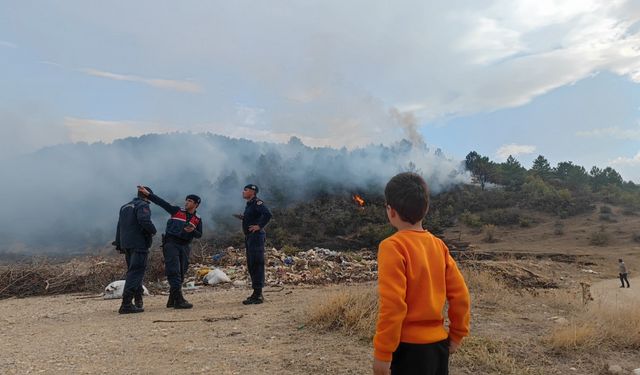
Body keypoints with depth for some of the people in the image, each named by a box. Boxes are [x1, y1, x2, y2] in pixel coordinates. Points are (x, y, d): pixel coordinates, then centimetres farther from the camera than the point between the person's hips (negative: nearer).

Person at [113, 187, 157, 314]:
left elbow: (119, 227, 21)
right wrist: (153, 230, -7)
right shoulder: (143, 205, -6)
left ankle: (138, 300, 26)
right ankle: (126, 304, -17)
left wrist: (119, 244, 23)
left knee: (133, 271, 17)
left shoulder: (124, 207, 21)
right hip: (139, 244, -9)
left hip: (126, 245, 9)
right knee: (136, 272, -10)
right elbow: (144, 220, -24)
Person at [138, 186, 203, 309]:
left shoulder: (198, 219, 11)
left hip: (185, 246, 4)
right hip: (171, 243, -3)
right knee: (174, 271, -13)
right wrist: (148, 194, -5)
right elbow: (161, 202, 2)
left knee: (181, 273, 7)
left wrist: (193, 230, -15)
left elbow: (199, 235, 7)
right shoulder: (177, 210, 6)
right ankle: (178, 300, -17)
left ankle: (172, 300, 20)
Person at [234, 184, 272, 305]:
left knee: (256, 265, -9)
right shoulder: (249, 204, 18)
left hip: (256, 237, -11)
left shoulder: (257, 203, -13)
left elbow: (267, 214, -27)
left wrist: (259, 226, -22)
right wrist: (243, 218, 13)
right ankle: (257, 293, 23)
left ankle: (258, 295, -5)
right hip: (249, 237, 11)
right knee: (251, 266, 14)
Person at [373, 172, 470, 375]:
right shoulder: (438, 245, 2)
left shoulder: (393, 246, -17)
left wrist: (382, 353, -13)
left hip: (411, 346, -6)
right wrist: (456, 334, 16)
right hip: (439, 342, 6)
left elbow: (392, 304, -20)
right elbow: (460, 294, 5)